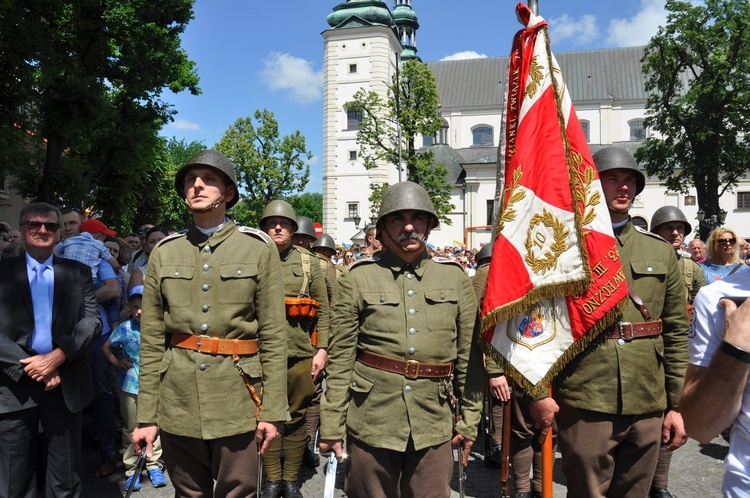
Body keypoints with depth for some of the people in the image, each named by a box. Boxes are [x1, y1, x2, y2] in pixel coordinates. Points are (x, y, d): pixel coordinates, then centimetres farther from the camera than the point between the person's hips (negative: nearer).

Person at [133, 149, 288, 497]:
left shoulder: (259, 249, -1)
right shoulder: (164, 253, 6)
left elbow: (273, 335, -4)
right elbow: (151, 341, 6)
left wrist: (272, 412, -7)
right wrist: (146, 416, 3)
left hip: (236, 401, -2)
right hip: (177, 403, 3)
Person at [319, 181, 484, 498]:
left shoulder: (455, 277, 5)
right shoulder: (358, 278, -1)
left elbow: (470, 355, 7)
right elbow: (340, 358, -1)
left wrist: (469, 421, 6)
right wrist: (331, 427, -2)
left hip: (434, 424, 2)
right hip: (371, 421, -1)